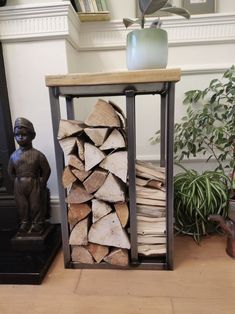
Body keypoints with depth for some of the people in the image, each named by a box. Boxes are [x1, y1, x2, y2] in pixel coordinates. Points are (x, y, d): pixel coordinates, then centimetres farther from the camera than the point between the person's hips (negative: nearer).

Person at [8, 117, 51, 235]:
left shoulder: (37, 154, -12)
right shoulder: (14, 155, -1)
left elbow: (46, 170, -6)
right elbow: (11, 172, 11)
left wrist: (41, 183, -3)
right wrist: (18, 182, 6)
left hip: (34, 184, -3)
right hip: (19, 186, 4)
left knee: (36, 206, 8)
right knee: (22, 206, 15)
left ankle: (38, 223, 26)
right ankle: (24, 223, 33)